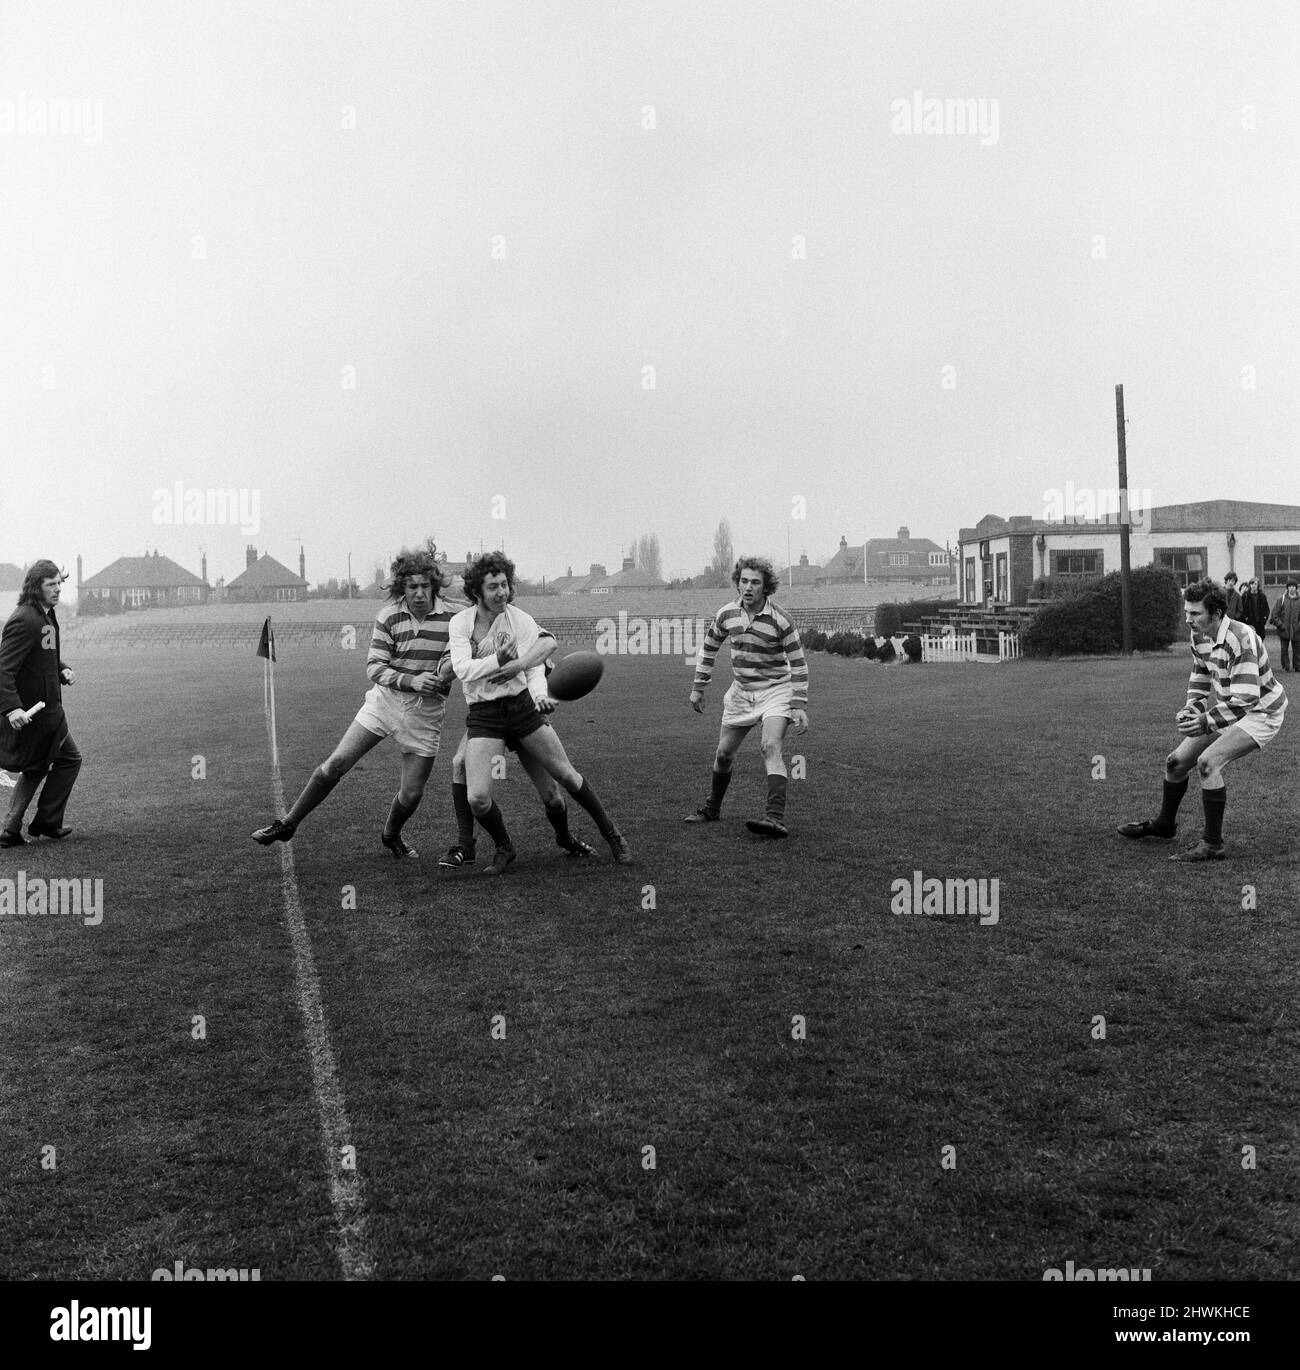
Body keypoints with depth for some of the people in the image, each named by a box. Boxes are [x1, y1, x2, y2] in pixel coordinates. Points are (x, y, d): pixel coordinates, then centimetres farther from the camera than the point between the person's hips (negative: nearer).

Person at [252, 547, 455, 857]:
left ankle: (390, 835, 34)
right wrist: (410, 681, -22)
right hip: (384, 700, 0)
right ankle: (288, 824, 12)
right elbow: (374, 667, -6)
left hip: (425, 714, 0)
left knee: (411, 794, 1)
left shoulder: (451, 617, -7)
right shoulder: (388, 616, -5)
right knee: (336, 764, -6)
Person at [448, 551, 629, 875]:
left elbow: (535, 668, -5)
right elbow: (462, 668, -15)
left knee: (567, 775, 6)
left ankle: (611, 834, 26)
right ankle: (504, 849, 17)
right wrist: (496, 661, -30)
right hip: (482, 715, 0)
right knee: (477, 799, -12)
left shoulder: (521, 620, -5)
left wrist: (540, 695, -25)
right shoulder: (459, 623, -3)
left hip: (522, 706, 0)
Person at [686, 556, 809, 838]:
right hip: (741, 692, 5)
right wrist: (698, 688, 12)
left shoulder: (779, 619, -18)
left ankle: (776, 818, -33)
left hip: (775, 690, -5)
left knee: (771, 748, -25)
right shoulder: (726, 614, -6)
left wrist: (799, 706, -16)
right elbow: (709, 648, 12)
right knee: (723, 754, 11)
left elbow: (798, 664, -11)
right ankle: (712, 808, 34)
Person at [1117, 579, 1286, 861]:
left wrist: (1206, 721, -32)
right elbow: (1200, 679, 13)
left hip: (1261, 713, -9)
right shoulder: (1198, 638, -3)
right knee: (1176, 761, 9)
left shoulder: (1241, 640, -30)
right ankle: (1164, 824, 34)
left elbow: (1245, 698, -33)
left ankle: (1212, 845, -19)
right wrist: (1190, 709, -4)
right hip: (1227, 709, 9)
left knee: (1207, 761, -28)